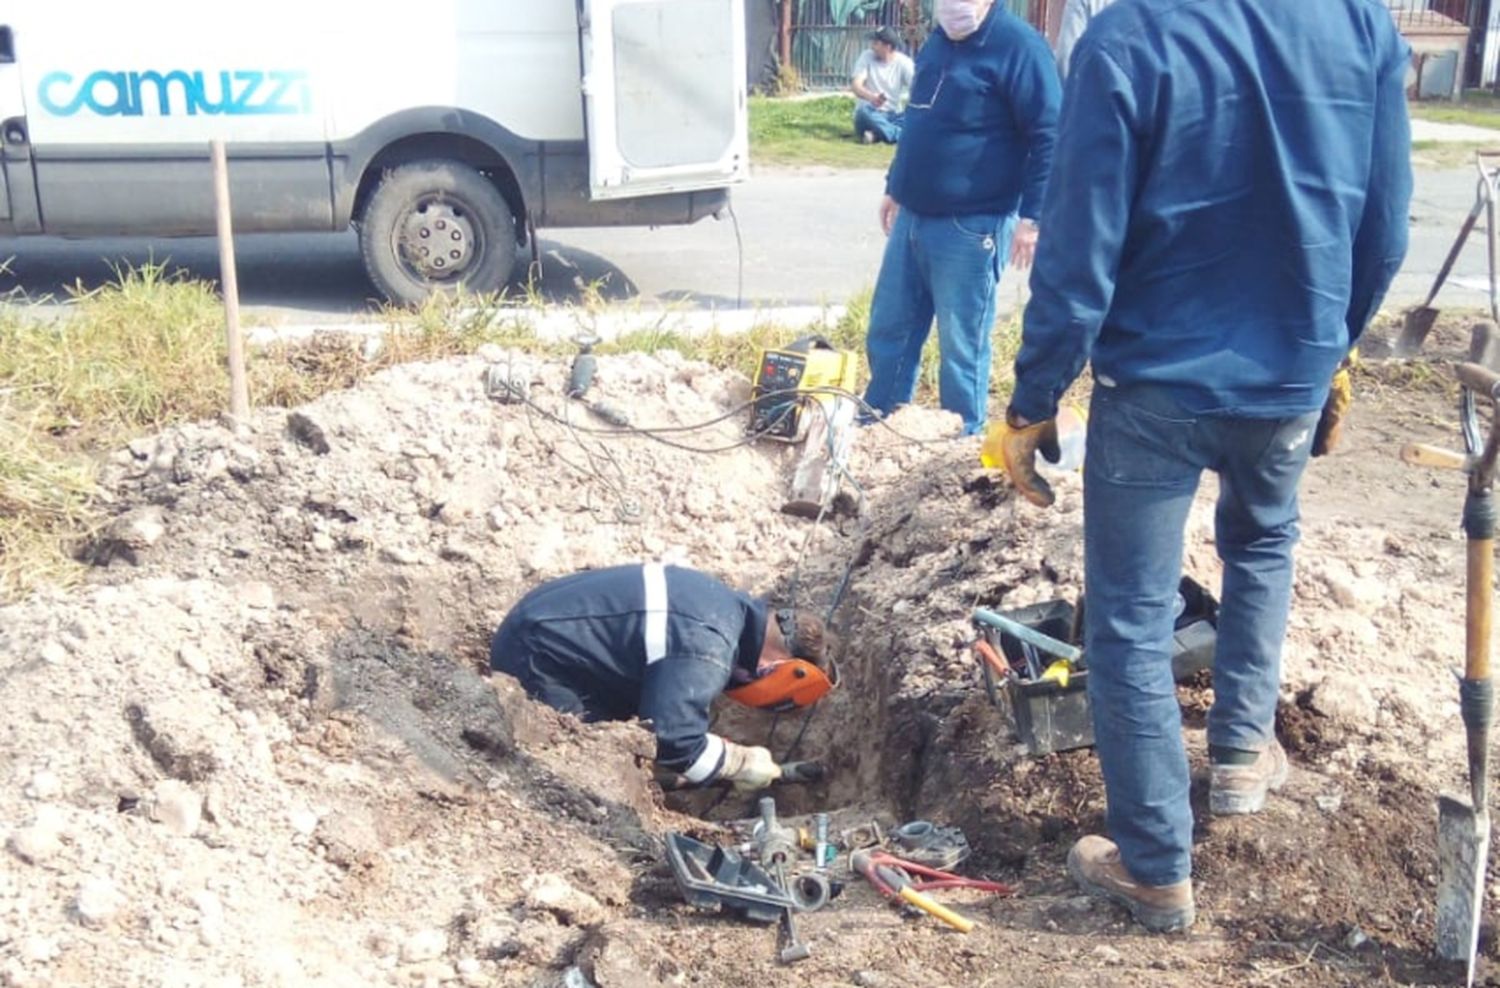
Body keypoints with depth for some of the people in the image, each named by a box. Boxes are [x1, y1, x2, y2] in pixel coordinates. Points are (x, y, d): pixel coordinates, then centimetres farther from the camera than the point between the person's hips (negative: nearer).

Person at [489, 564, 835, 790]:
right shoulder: (707, 655, -28)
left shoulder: (725, 605, 5)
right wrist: (742, 761, -15)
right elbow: (673, 741, -30)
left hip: (543, 626, 10)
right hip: (533, 658, -10)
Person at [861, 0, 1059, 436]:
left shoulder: (1019, 46, -13)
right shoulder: (938, 41, 13)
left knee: (961, 346, 2)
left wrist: (1033, 216, -20)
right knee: (888, 329, 16)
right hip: (913, 217, 8)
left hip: (970, 227, -8)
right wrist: (895, 186, 26)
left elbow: (1049, 136, -16)